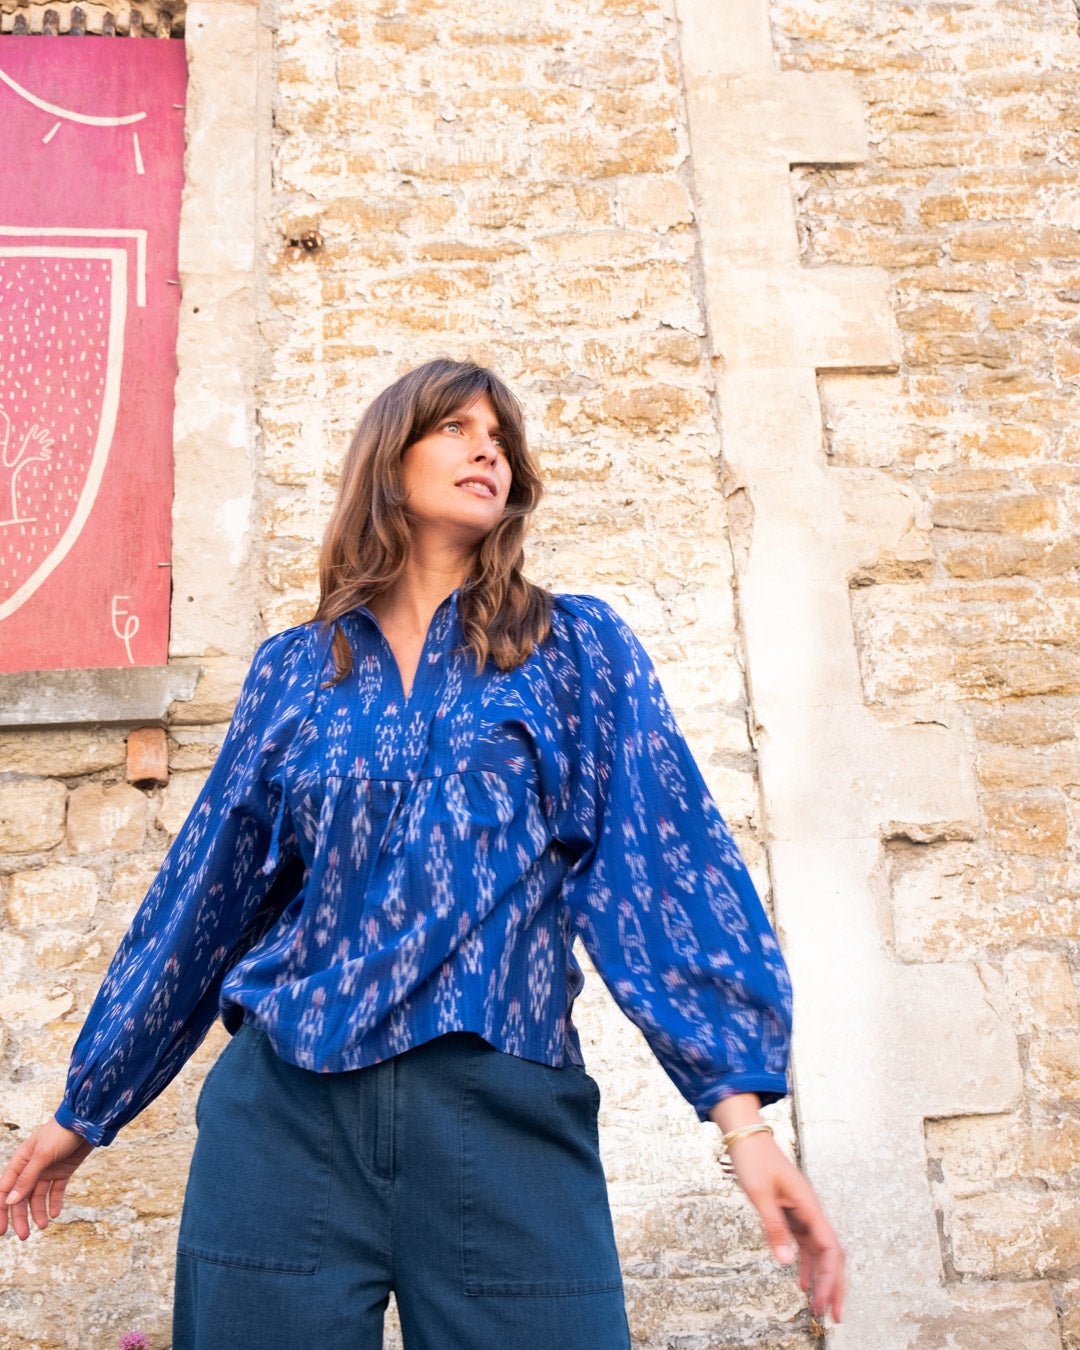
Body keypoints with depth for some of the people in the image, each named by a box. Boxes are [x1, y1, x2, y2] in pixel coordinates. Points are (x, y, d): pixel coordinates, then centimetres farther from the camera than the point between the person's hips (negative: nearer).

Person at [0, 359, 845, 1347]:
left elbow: (665, 860, -2)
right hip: (286, 1111, 2)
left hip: (506, 1113, -1)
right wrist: (85, 1110, 19)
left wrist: (741, 1110, -12)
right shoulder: (293, 670, 10)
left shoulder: (577, 647, 6)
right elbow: (201, 891, 15)